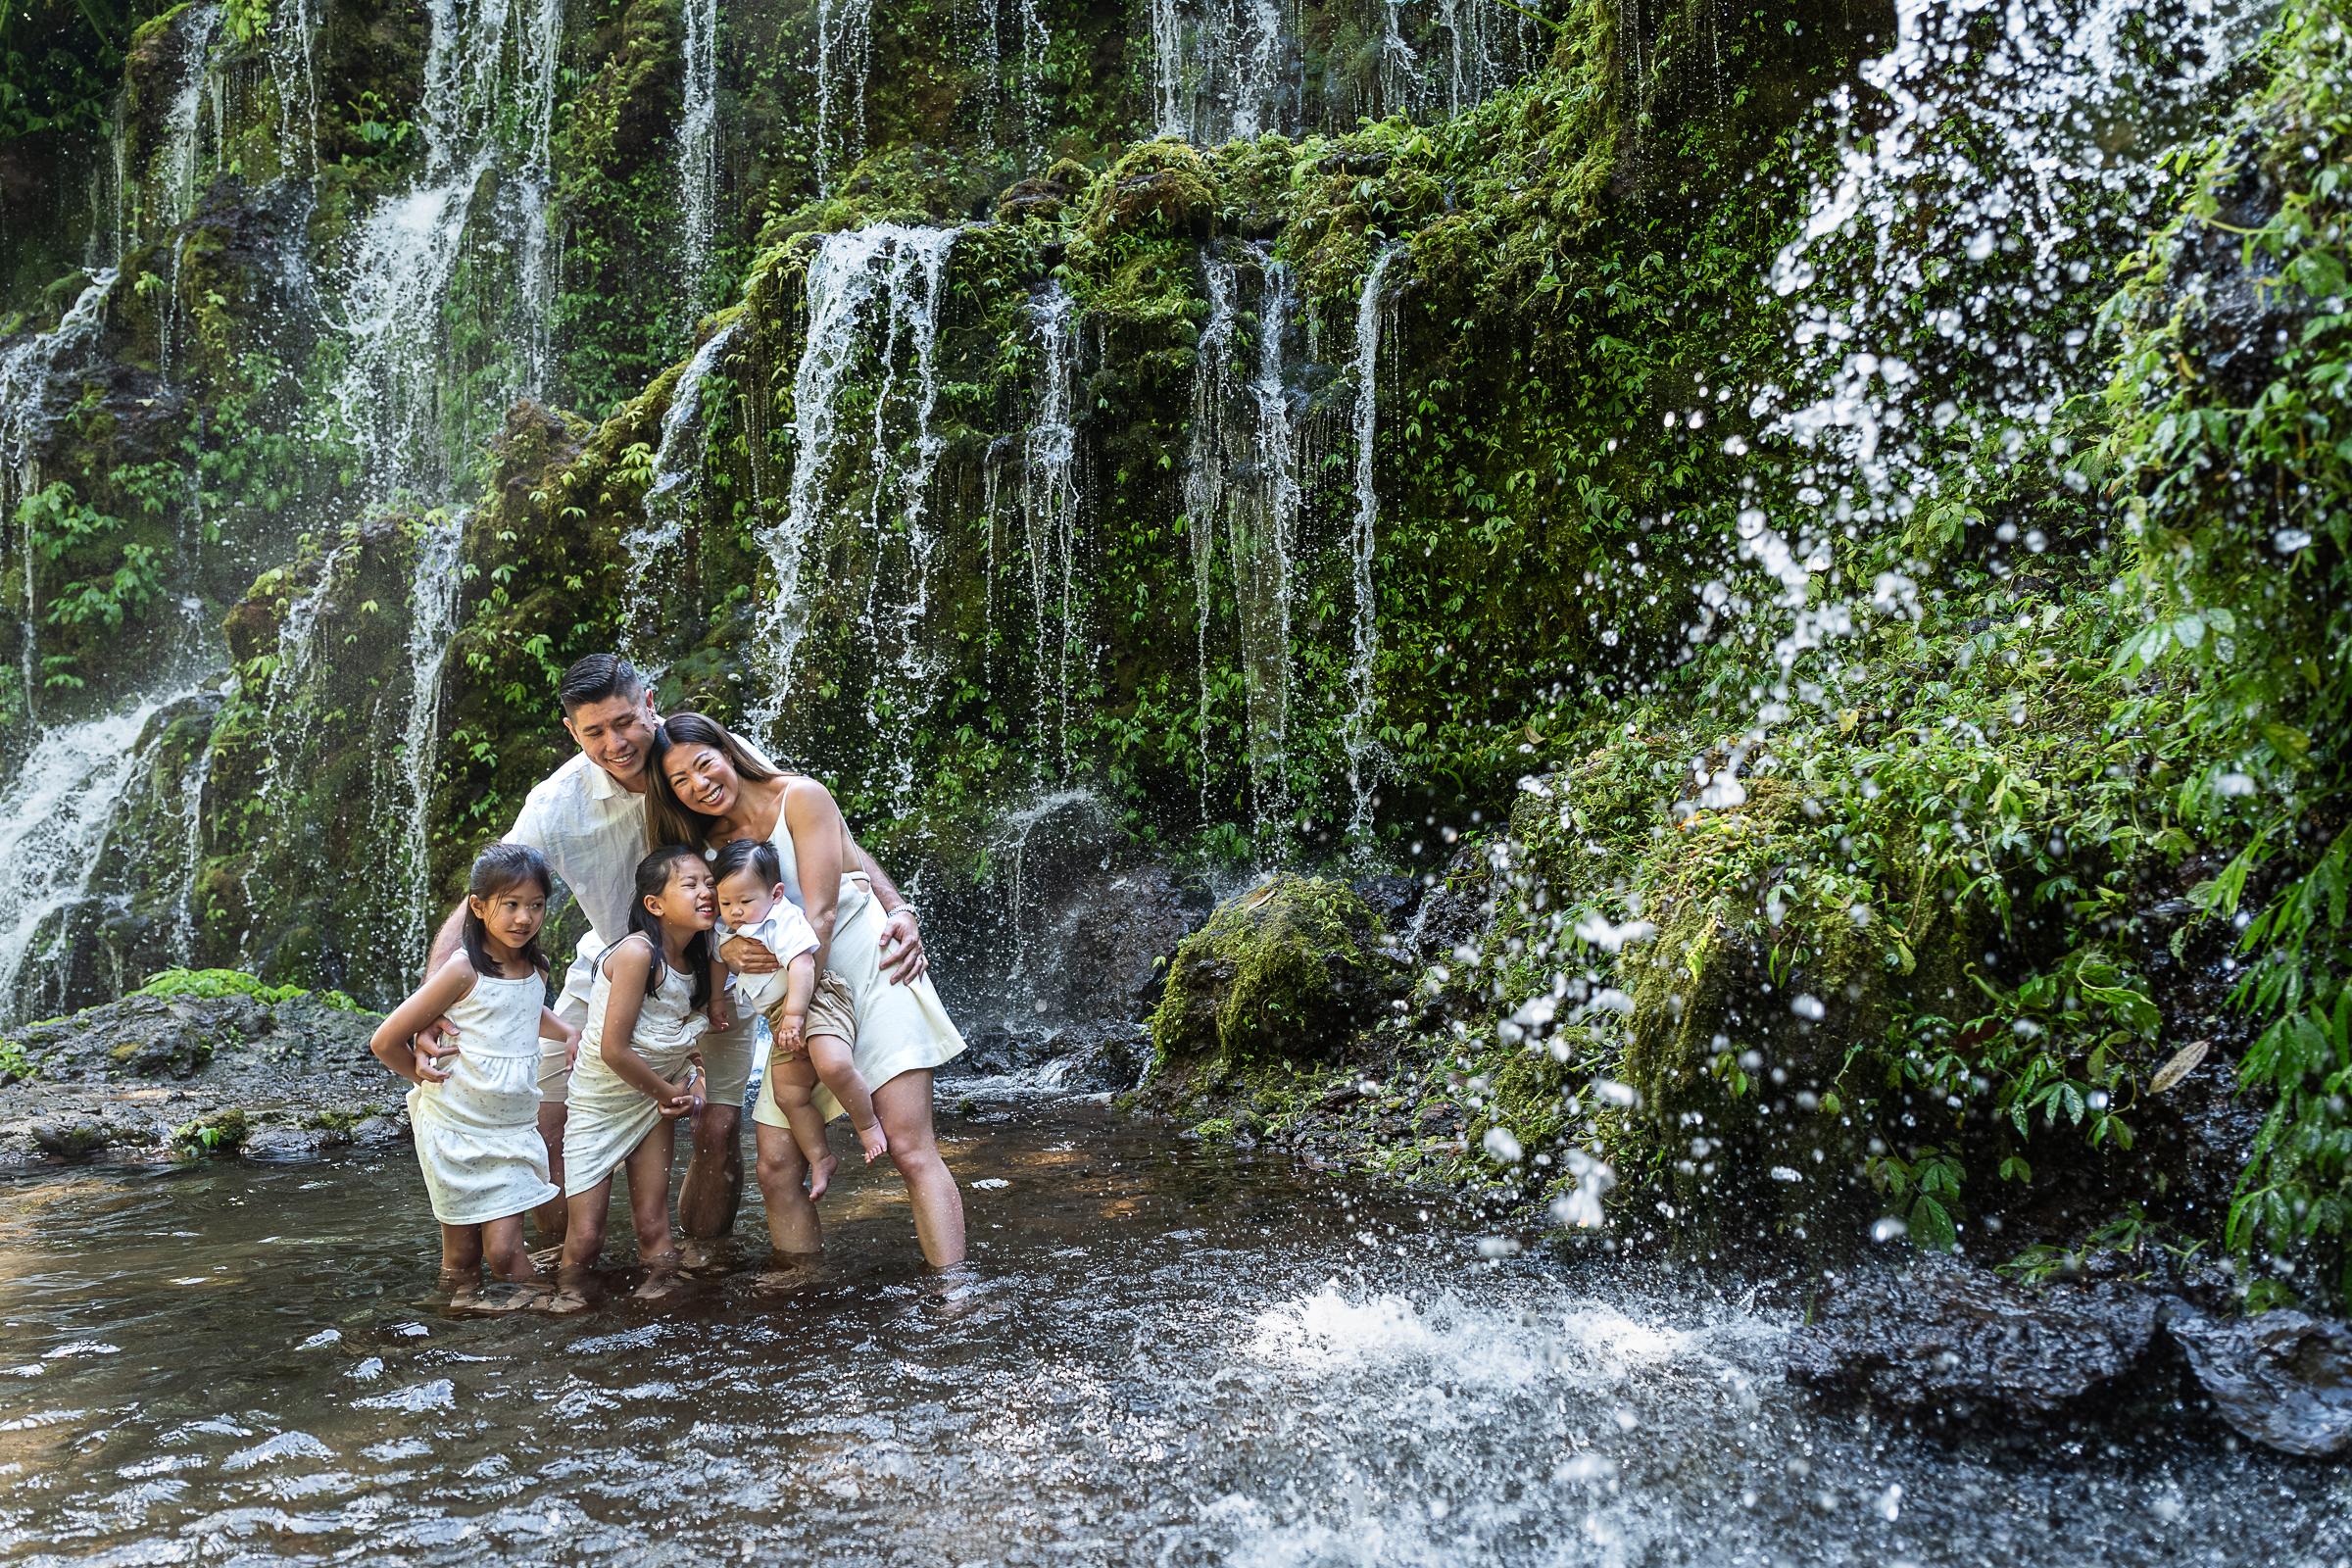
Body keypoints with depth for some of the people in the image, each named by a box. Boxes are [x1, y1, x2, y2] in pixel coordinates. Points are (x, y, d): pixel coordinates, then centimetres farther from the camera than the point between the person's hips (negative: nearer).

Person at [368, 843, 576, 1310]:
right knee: (461, 1254, 4)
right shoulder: (462, 971, -15)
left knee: (504, 1250, -4)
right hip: (455, 1129, -4)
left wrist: (569, 1033, 13)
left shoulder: (536, 970, 5)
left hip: (513, 1130, 4)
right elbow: (385, 1042, -11)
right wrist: (428, 1080, 3)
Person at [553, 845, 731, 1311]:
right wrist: (669, 1092, -10)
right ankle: (570, 1288, 23)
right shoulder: (637, 953, -25)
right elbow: (614, 1049, -23)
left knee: (652, 1227, 0)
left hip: (656, 1097, 6)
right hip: (600, 1100, -5)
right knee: (585, 1237, -3)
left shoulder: (701, 959, -2)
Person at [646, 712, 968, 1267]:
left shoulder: (800, 796, -7)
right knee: (777, 1167, -4)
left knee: (911, 1151, -14)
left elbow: (819, 914, -13)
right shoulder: (708, 845, 10)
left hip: (870, 974, -5)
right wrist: (728, 951, -13)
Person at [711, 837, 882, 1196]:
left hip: (817, 999, -8)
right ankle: (820, 1159, 14)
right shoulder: (726, 934, 11)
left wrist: (795, 1014, -28)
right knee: (789, 1096, 0)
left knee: (833, 1065, -31)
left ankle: (868, 1124, -10)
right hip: (781, 1018, 9)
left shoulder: (784, 920, -15)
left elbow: (802, 967, -24)